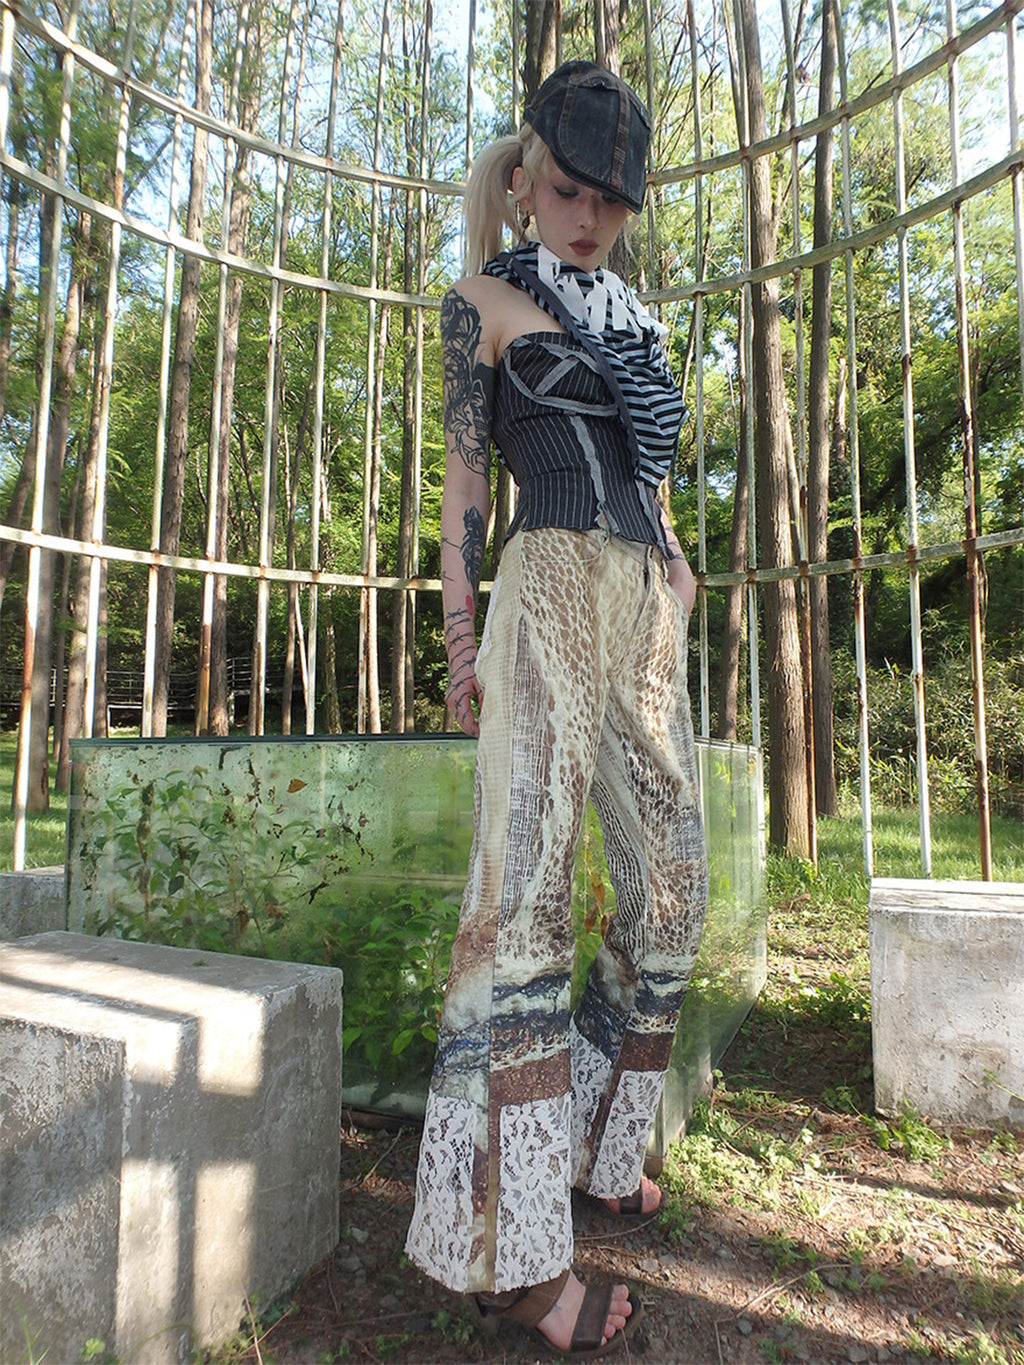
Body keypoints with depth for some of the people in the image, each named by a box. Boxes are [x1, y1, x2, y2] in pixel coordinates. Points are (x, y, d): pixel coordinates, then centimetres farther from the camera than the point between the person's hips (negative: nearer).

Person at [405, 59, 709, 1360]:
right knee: (525, 882, -15)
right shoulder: (484, 298, 10)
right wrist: (461, 635, -6)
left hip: (647, 601, 7)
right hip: (551, 587, -7)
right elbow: (464, 473, 3)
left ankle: (600, 1144, 22)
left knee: (670, 885, 5)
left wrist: (677, 560, 13)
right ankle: (512, 1247, -6)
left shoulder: (628, 309, 27)